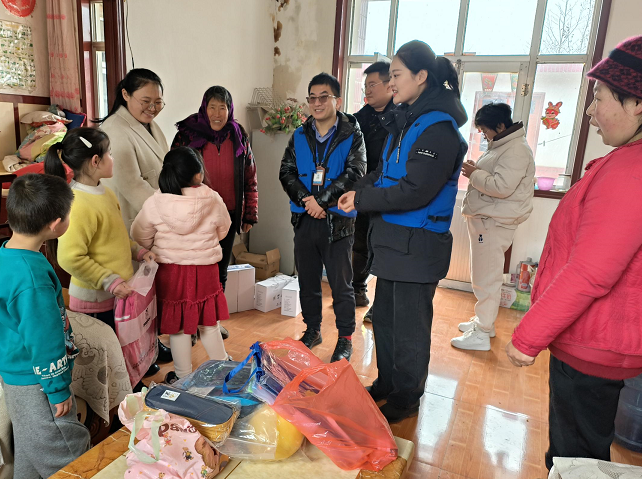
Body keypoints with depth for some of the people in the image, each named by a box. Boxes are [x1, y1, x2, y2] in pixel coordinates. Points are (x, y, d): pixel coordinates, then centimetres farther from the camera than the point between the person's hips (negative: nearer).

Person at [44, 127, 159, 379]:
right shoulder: (78, 205, -25)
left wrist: (138, 251, 6)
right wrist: (110, 281, -22)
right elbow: (70, 258, -27)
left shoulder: (104, 192, 5)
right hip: (95, 299, -8)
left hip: (117, 292, 8)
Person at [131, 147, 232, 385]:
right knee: (209, 324, 18)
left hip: (171, 272, -1)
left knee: (178, 328, 14)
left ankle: (183, 378, 28)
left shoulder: (154, 204, -14)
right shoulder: (212, 199, -13)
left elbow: (141, 238, -1)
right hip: (205, 270, 1)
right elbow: (222, 231, 5)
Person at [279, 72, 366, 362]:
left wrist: (322, 200, -19)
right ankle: (312, 330, 32)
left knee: (341, 284, 4)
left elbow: (354, 174, -12)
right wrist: (306, 200, -13)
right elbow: (286, 172, 2)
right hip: (305, 219, 4)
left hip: (338, 221, -4)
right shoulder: (300, 136, 10)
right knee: (307, 281, 15)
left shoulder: (352, 135, -2)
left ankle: (345, 339, 19)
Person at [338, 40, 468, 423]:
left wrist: (362, 200, -14)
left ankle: (406, 399, 24)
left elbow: (415, 191, -22)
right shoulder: (407, 119, 12)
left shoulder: (439, 128, -17)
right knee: (385, 316, 19)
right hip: (394, 238, 9)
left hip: (417, 246, -9)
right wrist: (360, 190, -2)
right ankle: (387, 383, 37)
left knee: (409, 327, 5)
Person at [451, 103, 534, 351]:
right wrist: (476, 171, 7)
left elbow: (502, 186, -25)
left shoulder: (516, 150, -16)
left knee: (486, 278, -4)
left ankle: (481, 334, 5)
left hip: (494, 223, -10)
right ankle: (483, 321, 32)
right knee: (483, 275, 18)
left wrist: (475, 174, -13)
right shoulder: (501, 146, 17)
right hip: (485, 219, 10)